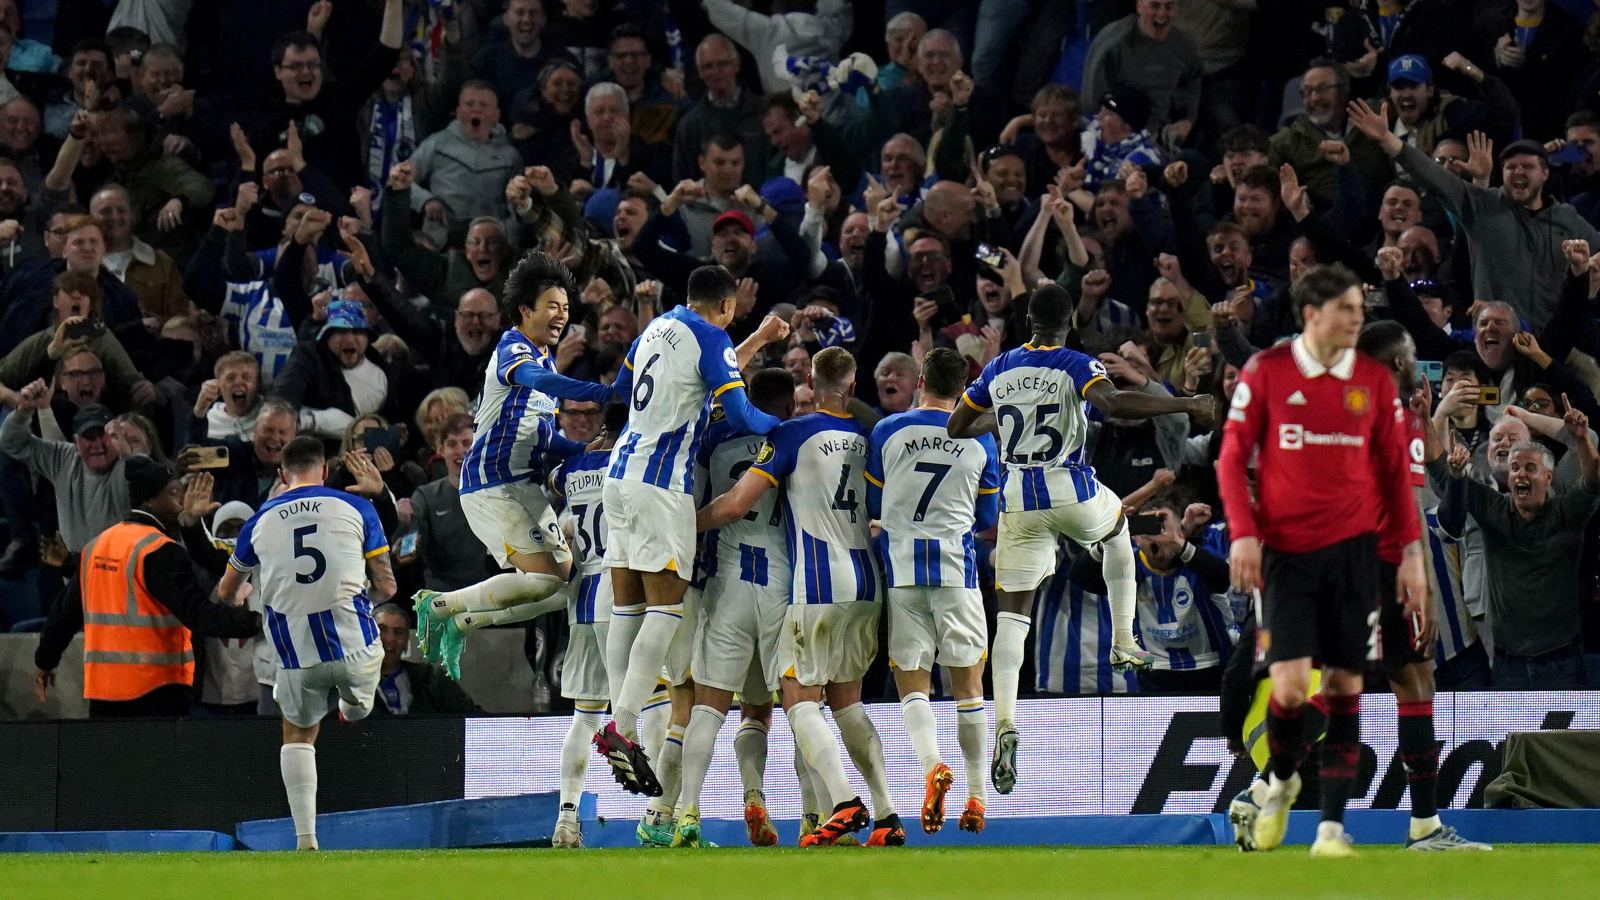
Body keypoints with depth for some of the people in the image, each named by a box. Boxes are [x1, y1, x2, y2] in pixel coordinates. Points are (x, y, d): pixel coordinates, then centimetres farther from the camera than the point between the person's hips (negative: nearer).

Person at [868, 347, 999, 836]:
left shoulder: (886, 432, 1)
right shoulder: (981, 441, 4)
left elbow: (871, 506, 11)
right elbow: (987, 519, 14)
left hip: (900, 568, -1)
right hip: (957, 567, 1)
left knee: (911, 682, 2)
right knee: (967, 683, 9)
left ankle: (932, 765, -24)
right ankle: (977, 796, 10)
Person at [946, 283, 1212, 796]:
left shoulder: (999, 370, 6)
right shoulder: (1077, 367, -7)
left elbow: (956, 427, 13)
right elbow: (1113, 404, -27)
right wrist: (1186, 406, -22)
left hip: (1019, 499, 2)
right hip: (1073, 492, -2)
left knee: (1012, 614, 1)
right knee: (1118, 532, 34)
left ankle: (1005, 724, -16)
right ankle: (1123, 643, 33)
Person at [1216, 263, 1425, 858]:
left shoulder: (1374, 380, 4)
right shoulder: (1266, 372, -2)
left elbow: (1395, 469, 9)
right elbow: (1233, 456, 2)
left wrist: (1410, 552, 4)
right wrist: (1243, 532, -9)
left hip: (1352, 547, 2)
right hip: (1287, 550, -2)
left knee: (1345, 685, 0)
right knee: (1290, 685, -11)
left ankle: (1331, 825, 4)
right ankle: (1282, 780, 20)